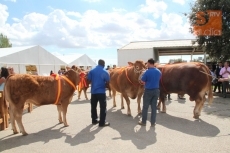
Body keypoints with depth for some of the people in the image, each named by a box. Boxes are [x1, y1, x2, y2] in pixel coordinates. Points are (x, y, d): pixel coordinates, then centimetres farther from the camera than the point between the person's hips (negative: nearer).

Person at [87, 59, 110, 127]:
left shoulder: (92, 71, 2)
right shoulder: (105, 72, -7)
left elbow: (88, 79, 1)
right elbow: (108, 81, -7)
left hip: (93, 91, 4)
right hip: (101, 92, -4)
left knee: (93, 106, 15)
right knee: (103, 107, 2)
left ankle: (94, 120, 25)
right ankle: (102, 122, 3)